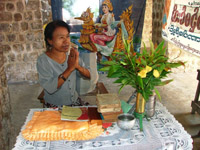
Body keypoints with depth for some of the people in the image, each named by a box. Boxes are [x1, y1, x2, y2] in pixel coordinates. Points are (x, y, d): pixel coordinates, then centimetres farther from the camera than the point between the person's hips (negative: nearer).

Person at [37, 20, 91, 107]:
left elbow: (89, 75, -2)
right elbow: (50, 88, -25)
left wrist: (77, 66, -21)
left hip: (75, 102, 4)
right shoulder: (43, 60, -15)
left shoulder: (71, 54, -2)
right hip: (55, 107, -3)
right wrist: (69, 69, -28)